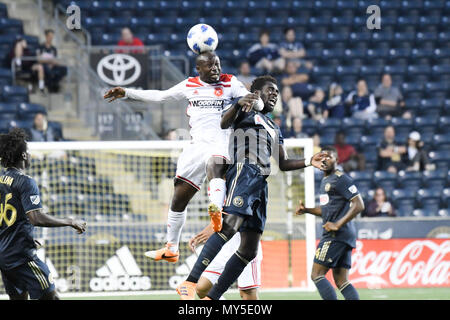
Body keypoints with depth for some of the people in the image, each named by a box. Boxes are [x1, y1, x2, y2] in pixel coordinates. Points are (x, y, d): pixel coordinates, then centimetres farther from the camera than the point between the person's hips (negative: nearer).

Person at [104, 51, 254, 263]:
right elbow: (160, 96, 25)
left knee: (214, 166, -39)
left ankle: (216, 210, -66)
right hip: (198, 145, 5)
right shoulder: (189, 86, 18)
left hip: (222, 144, -5)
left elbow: (250, 98, -4)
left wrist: (249, 100, -29)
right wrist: (126, 93, 24)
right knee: (180, 195, 7)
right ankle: (171, 248, 20)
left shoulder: (230, 84, 8)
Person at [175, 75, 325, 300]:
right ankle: (190, 284, -37)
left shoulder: (274, 129, 34)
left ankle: (211, 299, 3)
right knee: (230, 226, -30)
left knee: (249, 250, 1)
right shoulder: (247, 111, 12)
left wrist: (308, 162, 22)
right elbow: (222, 124, -8)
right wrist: (238, 105, -24)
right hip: (244, 172, -8)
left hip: (260, 184, 8)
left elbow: (283, 163, 36)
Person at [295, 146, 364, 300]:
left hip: (336, 235, -10)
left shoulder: (341, 179, -9)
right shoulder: (325, 181, 21)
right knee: (341, 281, 4)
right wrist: (306, 210, 17)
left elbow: (359, 205, -16)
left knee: (316, 274, -9)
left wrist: (337, 225, -20)